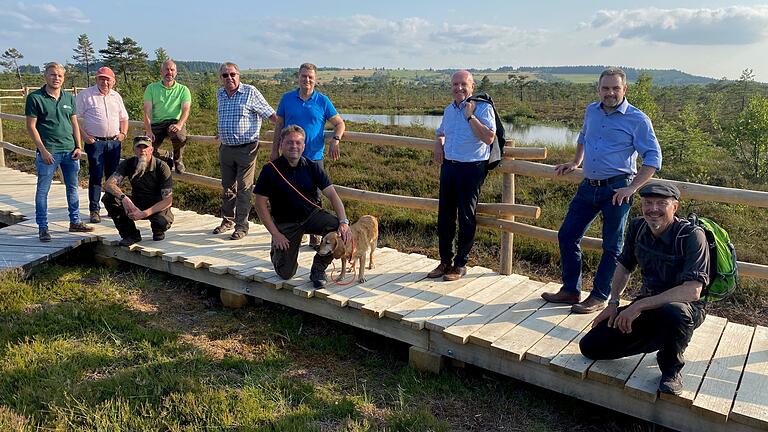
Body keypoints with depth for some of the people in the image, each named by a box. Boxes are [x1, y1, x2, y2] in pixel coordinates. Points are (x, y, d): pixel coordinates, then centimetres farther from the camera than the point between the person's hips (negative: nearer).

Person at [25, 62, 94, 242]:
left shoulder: (69, 97, 10)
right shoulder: (35, 98, -4)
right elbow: (31, 126, -6)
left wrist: (78, 146, 4)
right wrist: (43, 150, -12)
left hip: (70, 150, 5)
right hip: (48, 152, -5)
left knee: (73, 187, 13)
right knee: (43, 190, 2)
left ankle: (75, 222, 24)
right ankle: (42, 227, 10)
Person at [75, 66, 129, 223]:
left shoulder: (116, 96, 13)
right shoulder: (85, 95, -3)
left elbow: (123, 117, 22)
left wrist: (123, 133, 6)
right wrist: (84, 136, -12)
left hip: (114, 142, 5)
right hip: (95, 141, -4)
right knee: (96, 176, -4)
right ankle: (94, 210, 1)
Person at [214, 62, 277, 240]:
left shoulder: (250, 92, -8)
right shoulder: (220, 94, 10)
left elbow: (269, 113, -7)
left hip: (246, 149, -6)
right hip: (226, 148, 6)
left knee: (244, 188, -2)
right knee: (228, 187, 15)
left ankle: (241, 226, 5)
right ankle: (227, 221, 28)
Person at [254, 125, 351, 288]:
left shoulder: (312, 167, -4)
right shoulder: (270, 170, -10)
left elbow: (332, 195, -9)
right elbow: (260, 203, -8)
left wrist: (344, 221, -25)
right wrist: (275, 234, -13)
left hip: (313, 214, 2)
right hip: (285, 223, -2)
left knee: (341, 232, -26)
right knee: (286, 273, -8)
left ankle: (318, 268, -2)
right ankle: (277, 250, 28)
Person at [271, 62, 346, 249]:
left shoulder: (323, 101, 1)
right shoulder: (287, 98, 5)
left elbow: (340, 123, 3)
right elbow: (279, 125, 11)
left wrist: (335, 141, -15)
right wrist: (275, 150, 7)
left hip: (314, 157, -1)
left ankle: (314, 236, 15)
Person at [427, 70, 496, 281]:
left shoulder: (482, 108, -8)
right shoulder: (449, 109, 13)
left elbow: (489, 138, -22)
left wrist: (470, 116, -20)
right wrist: (438, 144, 10)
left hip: (471, 168, -6)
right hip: (448, 166, 7)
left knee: (466, 218, 3)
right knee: (444, 216, 10)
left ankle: (461, 264, 16)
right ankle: (445, 261, 23)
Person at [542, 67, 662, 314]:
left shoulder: (637, 120, -7)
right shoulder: (591, 111, 10)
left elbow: (653, 158, -10)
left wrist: (632, 188, -18)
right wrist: (575, 164, 24)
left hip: (617, 188, -6)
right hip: (589, 186, 6)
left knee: (612, 246, 3)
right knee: (566, 236, 6)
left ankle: (599, 298, 14)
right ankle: (570, 290, 18)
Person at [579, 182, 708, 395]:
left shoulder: (692, 235, -23)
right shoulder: (637, 227, -4)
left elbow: (692, 291, -32)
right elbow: (624, 266, 14)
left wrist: (640, 306, -31)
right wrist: (613, 303, 4)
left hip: (686, 307, -5)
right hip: (648, 304, 6)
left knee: (673, 313, -44)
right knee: (590, 346, -4)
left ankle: (671, 370, -10)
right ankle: (658, 340, 18)